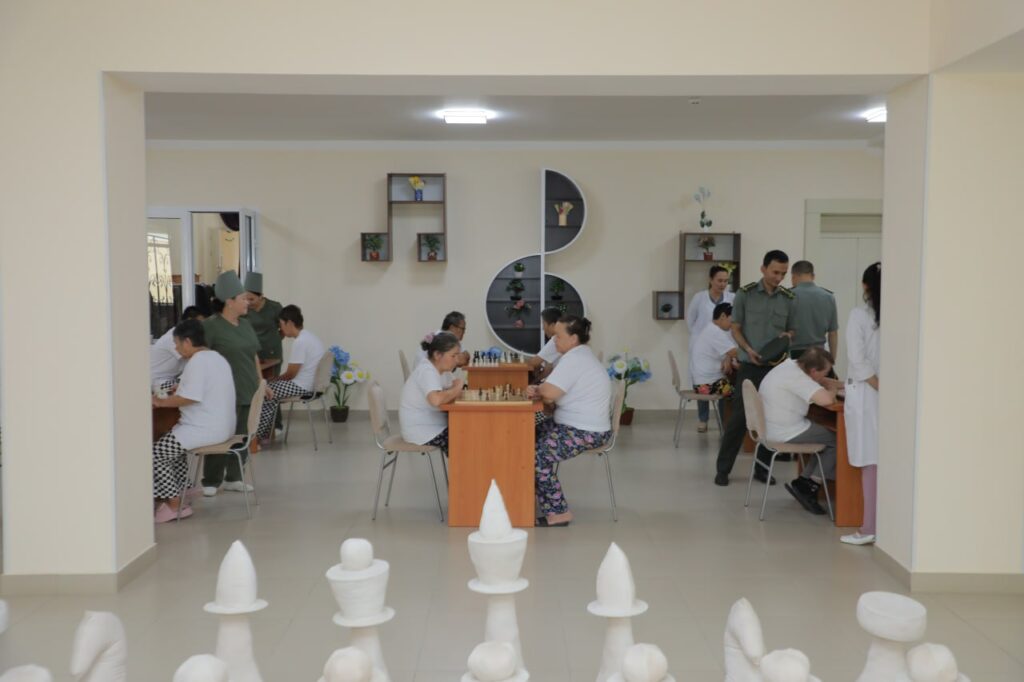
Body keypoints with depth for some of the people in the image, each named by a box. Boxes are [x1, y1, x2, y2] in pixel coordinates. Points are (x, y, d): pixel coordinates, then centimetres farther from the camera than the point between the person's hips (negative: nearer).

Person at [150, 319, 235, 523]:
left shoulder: (197, 361, -17)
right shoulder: (216, 357, 15)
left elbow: (189, 398, -24)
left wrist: (161, 402, -11)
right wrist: (179, 390, 16)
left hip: (207, 429, -11)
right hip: (220, 426, 11)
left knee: (156, 453, -5)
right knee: (171, 443, 25)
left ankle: (173, 505, 2)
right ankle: (176, 499, 22)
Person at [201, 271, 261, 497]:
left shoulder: (245, 324, 14)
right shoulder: (211, 326, -9)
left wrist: (261, 382, 16)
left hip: (248, 392, 7)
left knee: (241, 436, 10)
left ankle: (233, 478, 21)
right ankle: (211, 482, 8)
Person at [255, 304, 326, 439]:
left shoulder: (300, 342, -21)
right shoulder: (308, 336, 11)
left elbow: (290, 374, -16)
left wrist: (275, 379, 3)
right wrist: (277, 380, 17)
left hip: (302, 386, -10)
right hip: (311, 383, 10)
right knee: (270, 388, 18)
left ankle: (258, 433, 12)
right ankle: (265, 431, 20)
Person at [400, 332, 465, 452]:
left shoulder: (431, 368, 9)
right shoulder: (427, 371, -21)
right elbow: (436, 399, -37)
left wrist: (454, 390, -8)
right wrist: (456, 389, -23)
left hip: (430, 426, 9)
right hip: (421, 432, -9)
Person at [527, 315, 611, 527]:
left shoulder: (574, 359, -19)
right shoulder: (578, 354, 15)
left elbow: (549, 393, -28)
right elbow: (555, 391, 14)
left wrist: (538, 389, -4)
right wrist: (538, 391, -7)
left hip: (586, 433, -11)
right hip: (575, 424, 11)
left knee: (537, 455, -20)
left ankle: (558, 513, -12)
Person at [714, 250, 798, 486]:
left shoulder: (789, 299, 4)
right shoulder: (745, 294, -3)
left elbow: (792, 330, 13)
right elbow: (735, 329, 1)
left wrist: (787, 336, -11)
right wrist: (749, 350, -15)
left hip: (777, 366, 3)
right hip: (749, 365, -3)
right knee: (739, 417, -3)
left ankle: (762, 468, 18)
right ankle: (723, 468, 6)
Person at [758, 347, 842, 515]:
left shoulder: (792, 364, 5)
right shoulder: (796, 378, -25)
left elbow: (821, 381, 22)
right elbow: (826, 400, -33)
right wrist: (832, 390, -10)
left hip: (772, 429, 10)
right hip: (785, 434, -10)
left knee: (826, 437, 15)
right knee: (836, 440, 2)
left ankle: (803, 481, 10)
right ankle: (812, 485, 8)